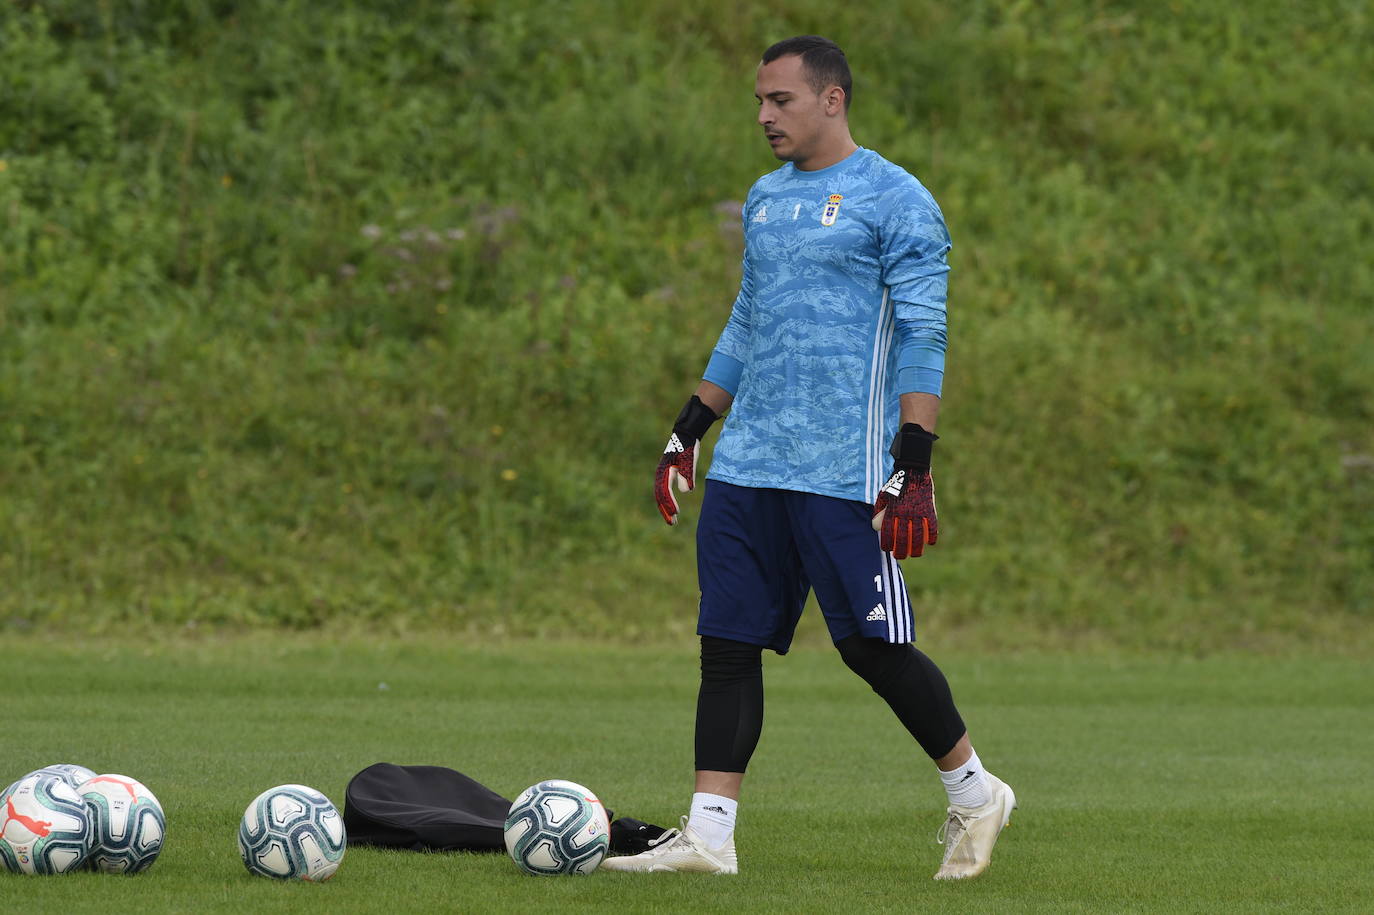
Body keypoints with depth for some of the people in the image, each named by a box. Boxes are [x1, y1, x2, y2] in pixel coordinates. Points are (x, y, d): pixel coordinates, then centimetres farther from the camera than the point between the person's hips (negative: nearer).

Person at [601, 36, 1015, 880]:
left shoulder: (894, 201, -5)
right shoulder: (766, 200, 17)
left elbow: (922, 341, -9)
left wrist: (914, 471, -16)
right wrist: (688, 434, 22)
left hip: (841, 476, -7)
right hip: (747, 465, 7)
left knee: (874, 646, -5)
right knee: (728, 644, 1)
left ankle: (975, 792, 14)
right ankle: (708, 835, 1)